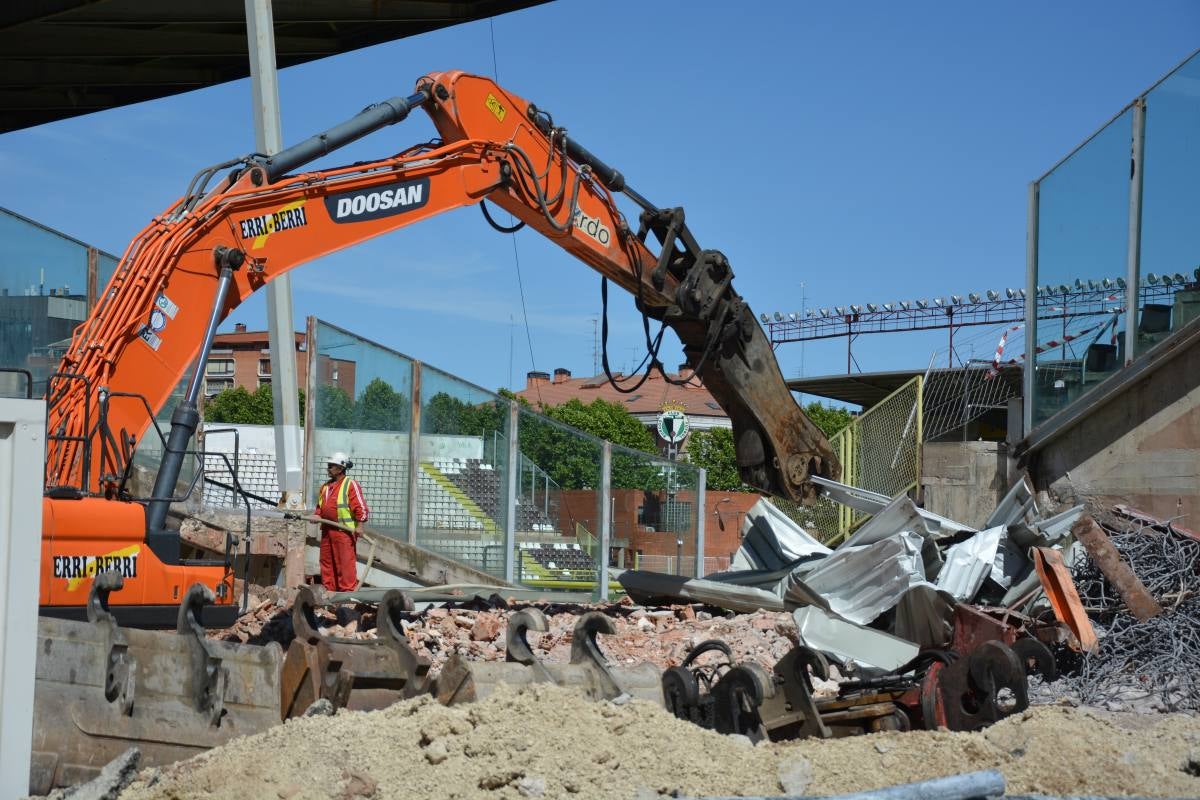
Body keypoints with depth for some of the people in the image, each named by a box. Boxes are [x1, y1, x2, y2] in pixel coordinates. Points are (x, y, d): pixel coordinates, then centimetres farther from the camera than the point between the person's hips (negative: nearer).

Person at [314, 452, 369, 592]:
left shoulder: (351, 484, -5)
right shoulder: (325, 486, 19)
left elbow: (360, 506, -10)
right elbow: (320, 505, 27)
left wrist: (359, 525, -17)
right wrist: (317, 516, 6)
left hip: (344, 530, -8)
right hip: (327, 530, 8)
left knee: (345, 562, -9)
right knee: (326, 561, 9)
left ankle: (348, 589, -8)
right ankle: (328, 589, 16)